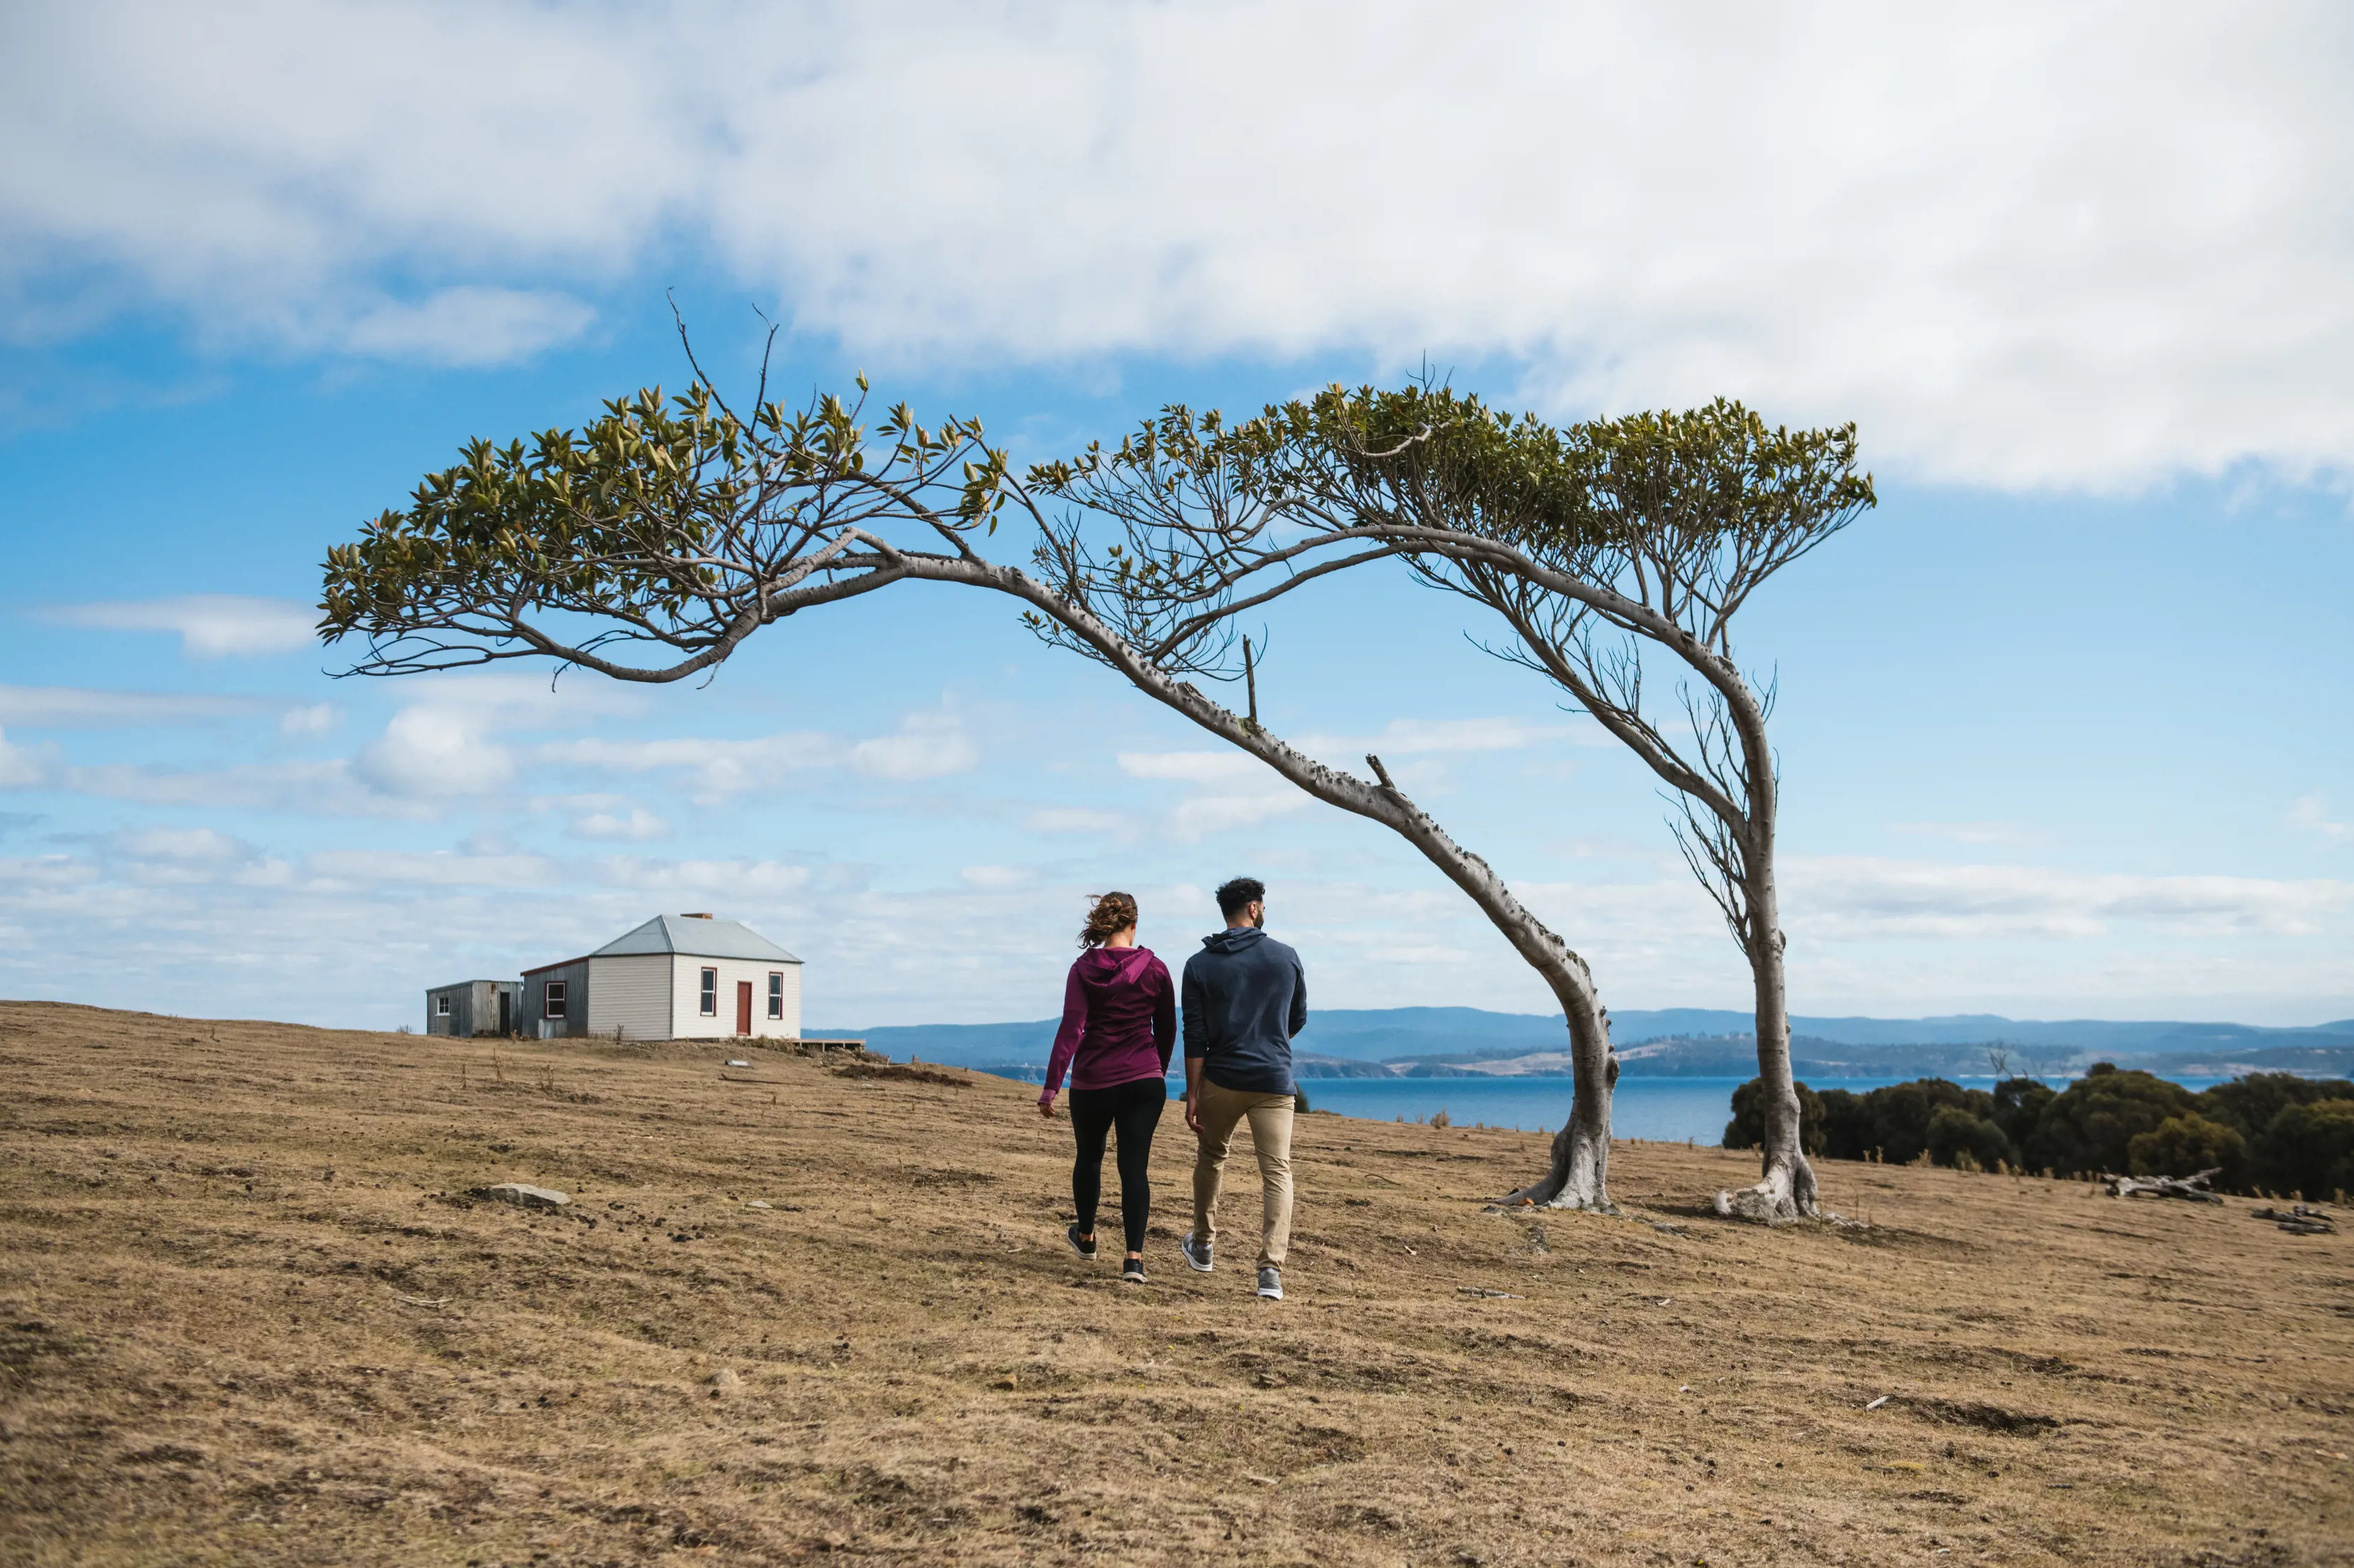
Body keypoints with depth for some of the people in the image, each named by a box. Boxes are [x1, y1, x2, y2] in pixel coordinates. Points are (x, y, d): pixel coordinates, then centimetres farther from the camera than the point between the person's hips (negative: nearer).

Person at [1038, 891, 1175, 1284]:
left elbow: (1071, 1029, -14)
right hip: (1144, 1081, 0)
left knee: (1089, 1156, 21)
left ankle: (1085, 1237, 39)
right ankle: (1134, 1258, -11)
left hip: (1092, 1082, 0)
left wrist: (1051, 1086, -14)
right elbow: (1167, 1030, 8)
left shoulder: (1084, 970, -6)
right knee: (1134, 1166, 1)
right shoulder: (1154, 969, -2)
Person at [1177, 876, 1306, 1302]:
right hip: (1274, 1082, -1)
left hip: (1221, 1080, 1)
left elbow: (1195, 1037, -4)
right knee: (1276, 1172, -1)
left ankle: (1203, 1246, 34)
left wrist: (1193, 1094, 0)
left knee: (1211, 1156, 24)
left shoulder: (1199, 965, -1)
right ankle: (1271, 1269, -13)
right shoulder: (1286, 957, 1)